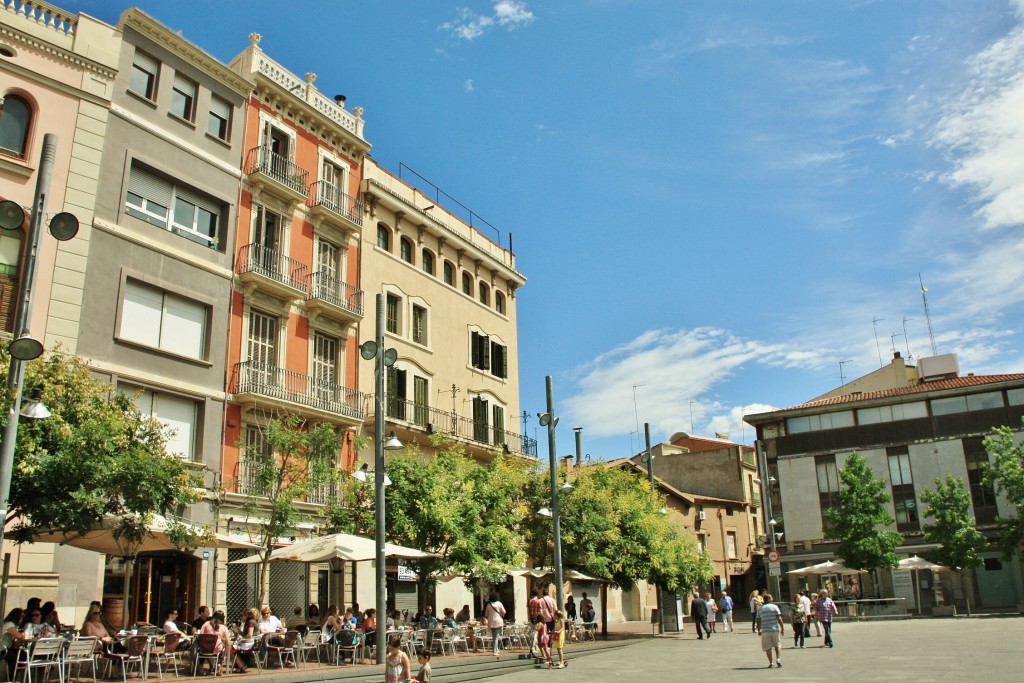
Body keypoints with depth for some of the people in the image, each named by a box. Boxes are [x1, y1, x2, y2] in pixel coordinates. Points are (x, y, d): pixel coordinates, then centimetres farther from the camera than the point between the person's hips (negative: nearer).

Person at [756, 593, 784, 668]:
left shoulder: (760, 608, 5)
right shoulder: (774, 607, -1)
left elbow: (759, 621, 5)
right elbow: (779, 619, -6)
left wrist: (759, 630, 15)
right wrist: (782, 628, 1)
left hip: (765, 630, 0)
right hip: (775, 629, 0)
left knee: (767, 647, 7)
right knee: (777, 645, 16)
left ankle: (770, 662, 3)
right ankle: (778, 659, 1)